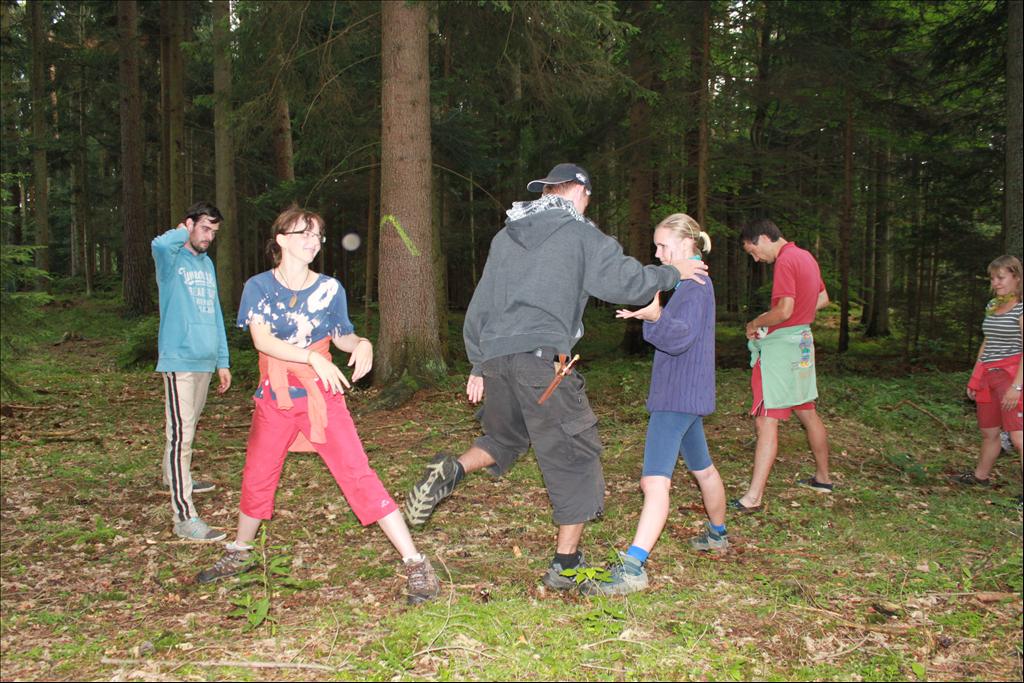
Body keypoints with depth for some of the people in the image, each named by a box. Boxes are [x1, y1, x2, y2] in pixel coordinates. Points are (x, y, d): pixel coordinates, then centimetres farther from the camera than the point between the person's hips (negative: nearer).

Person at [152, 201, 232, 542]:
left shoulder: (207, 264, 17)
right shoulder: (171, 258, -6)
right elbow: (160, 244, -33)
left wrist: (222, 361, 19)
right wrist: (183, 232, -10)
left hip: (205, 361, 8)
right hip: (179, 361, -8)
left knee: (188, 427, 21)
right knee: (181, 434, -11)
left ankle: (175, 476, 41)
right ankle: (185, 517, -13)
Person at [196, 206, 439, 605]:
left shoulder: (329, 288, 0)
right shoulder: (259, 286, -3)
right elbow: (261, 339, -18)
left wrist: (361, 344, -10)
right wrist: (313, 357, -29)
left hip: (321, 396, -1)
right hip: (275, 398, 2)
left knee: (358, 475, -11)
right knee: (256, 479, 14)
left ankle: (414, 563, -9)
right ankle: (238, 555, 41)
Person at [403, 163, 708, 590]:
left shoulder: (505, 236, 20)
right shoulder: (580, 235, 2)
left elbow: (480, 305, 21)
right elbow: (626, 281, -4)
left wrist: (478, 365, 24)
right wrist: (673, 274, 13)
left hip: (495, 357, 6)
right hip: (544, 359, -6)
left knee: (504, 438, 27)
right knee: (573, 455, 6)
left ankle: (451, 471, -2)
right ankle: (566, 564, 10)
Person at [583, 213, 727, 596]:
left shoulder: (695, 284, -14)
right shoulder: (689, 283, 17)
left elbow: (681, 338, -27)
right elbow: (671, 335, 20)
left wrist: (655, 317, -46)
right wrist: (647, 316, 2)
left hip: (678, 396, -11)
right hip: (685, 393, 11)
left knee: (656, 479, -20)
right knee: (702, 467, 26)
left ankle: (633, 567, -27)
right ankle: (717, 535, 46)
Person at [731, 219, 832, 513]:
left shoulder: (785, 261, -16)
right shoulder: (805, 256, 13)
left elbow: (784, 310, -24)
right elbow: (823, 299, 22)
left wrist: (757, 323, -8)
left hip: (781, 345, -10)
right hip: (803, 341, 10)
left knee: (766, 422, -10)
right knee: (807, 413, 21)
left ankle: (753, 497, -11)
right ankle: (823, 477, 34)